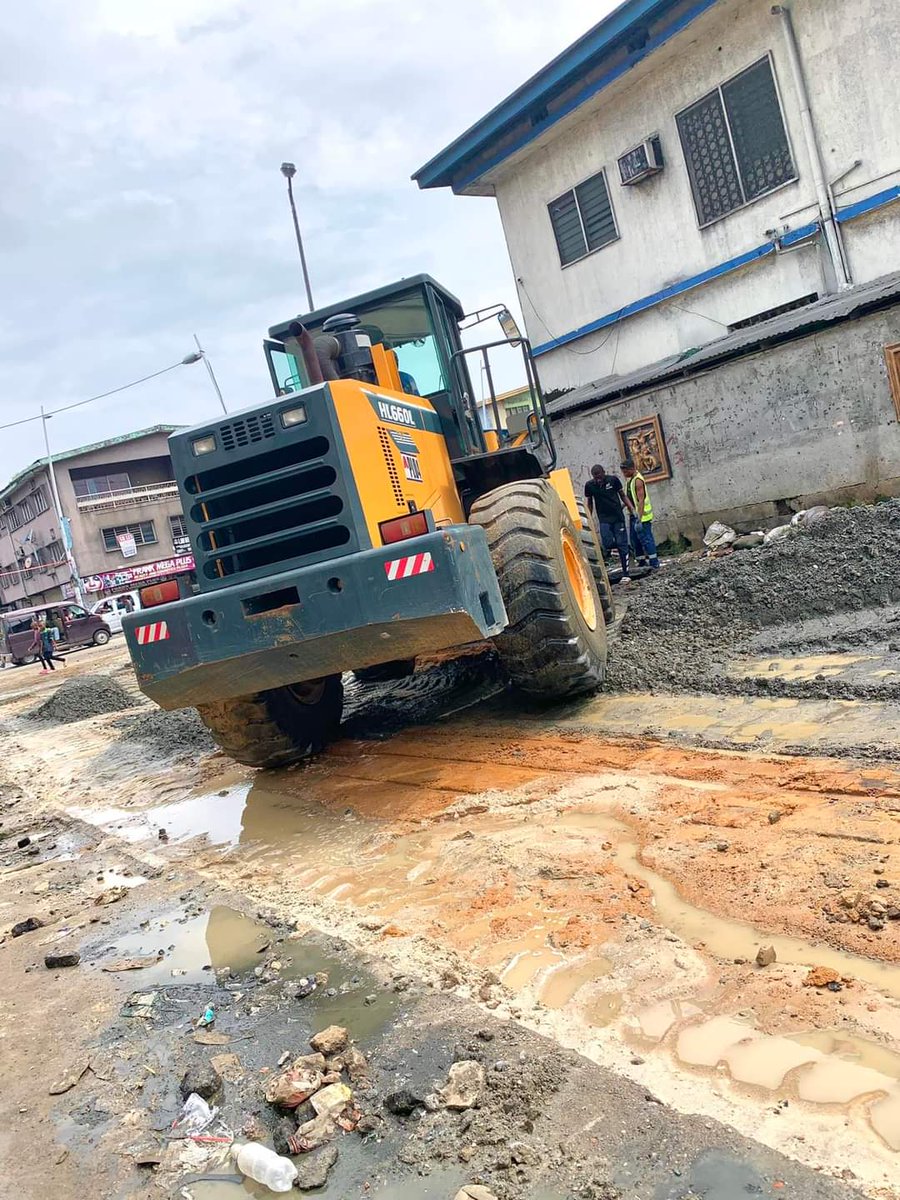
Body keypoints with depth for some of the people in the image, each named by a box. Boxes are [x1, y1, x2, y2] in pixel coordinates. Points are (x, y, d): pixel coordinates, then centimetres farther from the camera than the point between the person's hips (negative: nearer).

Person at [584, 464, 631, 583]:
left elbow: (622, 495, 4)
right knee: (607, 544, -16)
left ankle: (625, 574, 2)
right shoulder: (589, 485, -3)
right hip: (604, 519, 0)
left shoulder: (613, 479, -6)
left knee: (622, 544, -2)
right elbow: (589, 503, 8)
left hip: (618, 517, 0)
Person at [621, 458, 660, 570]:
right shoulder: (629, 478, 10)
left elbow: (641, 501, -24)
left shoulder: (638, 480, -19)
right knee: (635, 539, 13)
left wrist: (639, 519, -27)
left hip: (642, 515, -10)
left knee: (646, 539, -7)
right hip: (633, 514, 10)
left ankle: (654, 564, -2)